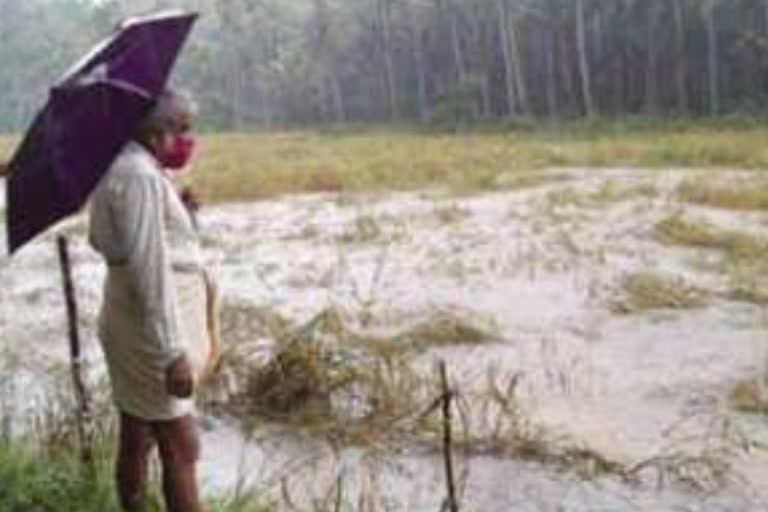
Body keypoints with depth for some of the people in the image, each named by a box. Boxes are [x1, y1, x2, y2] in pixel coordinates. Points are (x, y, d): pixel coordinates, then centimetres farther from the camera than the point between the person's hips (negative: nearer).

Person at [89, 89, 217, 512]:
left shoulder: (123, 168, 10)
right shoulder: (141, 176, -20)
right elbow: (150, 270, -26)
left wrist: (178, 214, 11)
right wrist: (174, 351, -26)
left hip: (133, 329, 10)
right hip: (151, 334, -10)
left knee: (137, 440, 18)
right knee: (181, 449, -5)